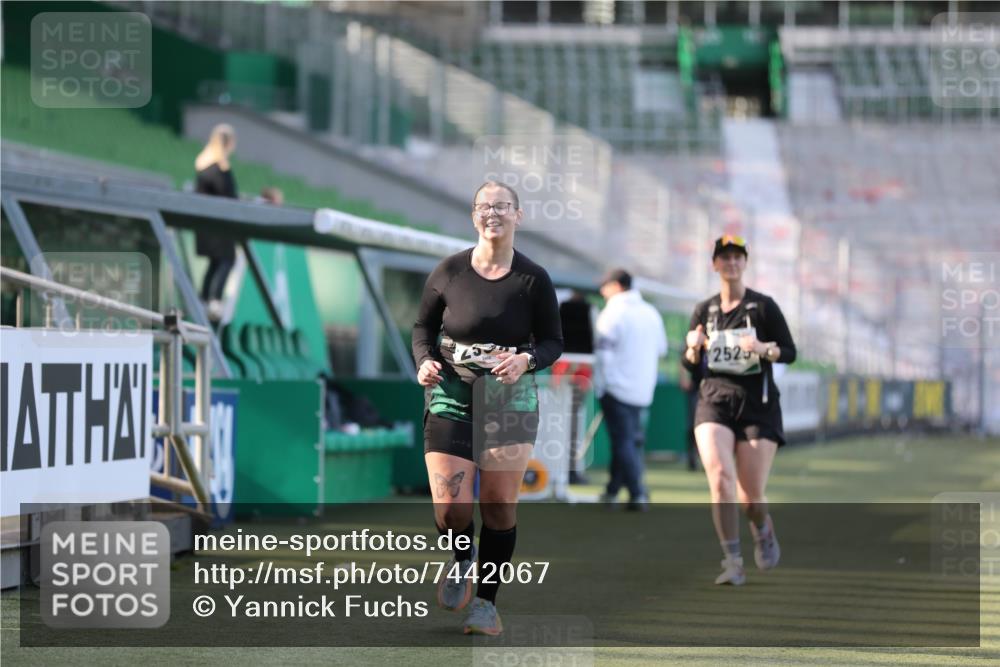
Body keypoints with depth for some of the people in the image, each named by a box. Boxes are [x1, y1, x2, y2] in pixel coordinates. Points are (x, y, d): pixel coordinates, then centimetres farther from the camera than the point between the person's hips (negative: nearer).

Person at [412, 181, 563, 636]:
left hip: (511, 399, 0)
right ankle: (462, 560, 26)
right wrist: (424, 361, -8)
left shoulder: (533, 280, -3)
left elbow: (552, 342, 5)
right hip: (451, 395, 0)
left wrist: (526, 359, -16)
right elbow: (423, 325, 11)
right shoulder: (449, 272, -2)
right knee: (449, 510, -9)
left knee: (499, 509, 0)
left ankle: (486, 601, 15)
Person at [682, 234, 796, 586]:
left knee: (750, 496, -4)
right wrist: (693, 348, -6)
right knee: (720, 477, -22)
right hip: (714, 402, 2)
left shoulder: (763, 306, 1)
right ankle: (733, 563, -18)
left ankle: (763, 531, 34)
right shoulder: (704, 311, 11)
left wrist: (763, 349, -20)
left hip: (757, 404, -2)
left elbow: (789, 352, 0)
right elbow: (690, 365, 16)